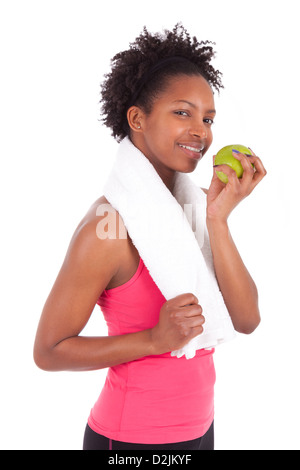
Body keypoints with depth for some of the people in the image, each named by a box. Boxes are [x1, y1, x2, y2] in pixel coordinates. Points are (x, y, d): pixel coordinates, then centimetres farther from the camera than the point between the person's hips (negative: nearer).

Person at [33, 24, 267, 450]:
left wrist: (218, 219, -20)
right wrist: (154, 340, -25)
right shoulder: (109, 227, -22)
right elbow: (48, 351, -15)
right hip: (132, 436, -6)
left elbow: (246, 320, -9)